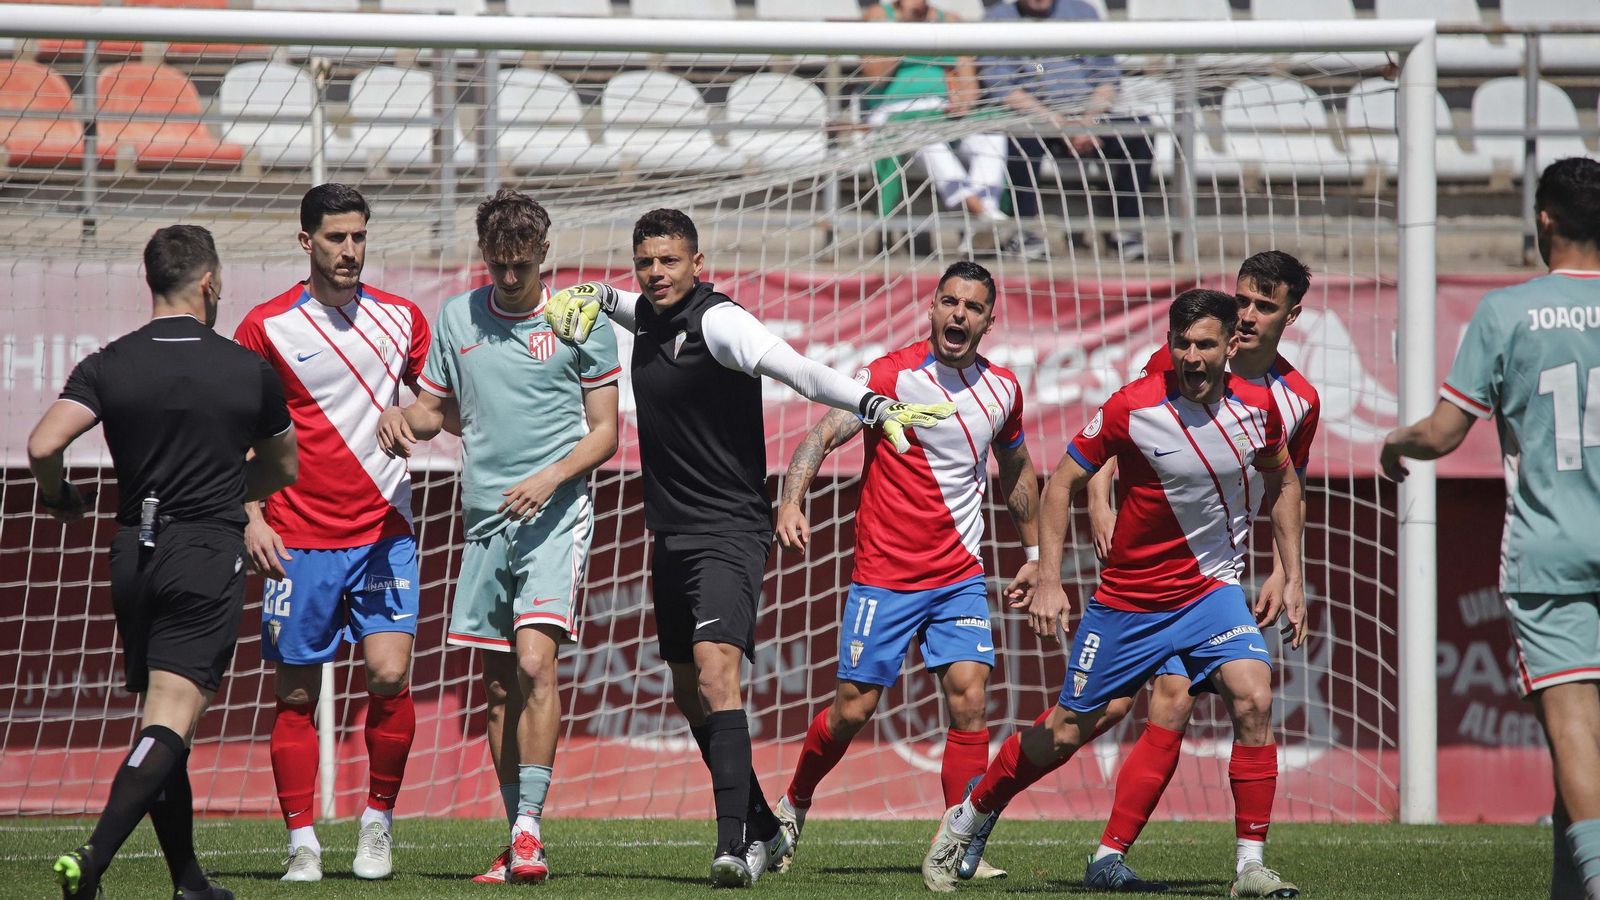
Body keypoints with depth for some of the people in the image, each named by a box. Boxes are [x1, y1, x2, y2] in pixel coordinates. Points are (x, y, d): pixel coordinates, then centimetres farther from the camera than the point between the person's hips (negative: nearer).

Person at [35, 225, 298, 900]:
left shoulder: (107, 367, 0)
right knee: (170, 723, -12)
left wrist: (61, 499, 7)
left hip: (133, 554, 3)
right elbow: (283, 470, 17)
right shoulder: (250, 371, 1)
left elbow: (43, 446, -14)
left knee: (161, 719, 15)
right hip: (211, 554, -3)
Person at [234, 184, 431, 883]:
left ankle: (378, 823, 4)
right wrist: (252, 518, -7)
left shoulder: (401, 319, 8)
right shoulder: (267, 327, 0)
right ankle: (302, 841, 7)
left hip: (383, 530, 1)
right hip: (299, 539, -1)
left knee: (389, 674, -12)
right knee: (296, 693, 0)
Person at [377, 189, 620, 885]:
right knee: (498, 685, 6)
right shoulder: (456, 318, 11)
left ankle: (529, 828, -20)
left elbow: (605, 431, 1)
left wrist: (552, 477, -15)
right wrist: (402, 418, -3)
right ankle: (517, 844, 12)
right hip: (484, 516, 5)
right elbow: (437, 408, 20)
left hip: (555, 515, -4)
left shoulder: (581, 322, 0)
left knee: (535, 662, -19)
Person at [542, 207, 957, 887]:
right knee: (688, 691, 15)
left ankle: (733, 843, -33)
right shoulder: (650, 317, 9)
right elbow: (623, 303, 35)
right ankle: (763, 829, 30)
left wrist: (872, 405, -45)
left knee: (715, 671, -24)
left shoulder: (718, 321, -15)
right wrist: (591, 297, 11)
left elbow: (798, 371, -30)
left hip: (728, 531, -9)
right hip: (671, 537, 9)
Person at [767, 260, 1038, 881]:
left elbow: (1016, 470, 23)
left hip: (960, 576, 3)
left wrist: (1033, 555, 27)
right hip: (885, 574, -3)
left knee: (969, 695, -12)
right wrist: (791, 501, -35)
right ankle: (793, 806, 26)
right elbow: (820, 437, -17)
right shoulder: (890, 376, -10)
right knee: (854, 709, -1)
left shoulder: (1002, 389, 5)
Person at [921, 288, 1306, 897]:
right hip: (1127, 596, -2)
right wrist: (1048, 579, -12)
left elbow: (1281, 482, 13)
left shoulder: (1257, 407, -7)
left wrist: (1292, 578, 9)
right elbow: (1063, 482, -6)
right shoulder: (1132, 408, -17)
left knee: (1253, 697, -22)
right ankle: (965, 819, 30)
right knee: (1067, 729, 6)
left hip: (1211, 591, 2)